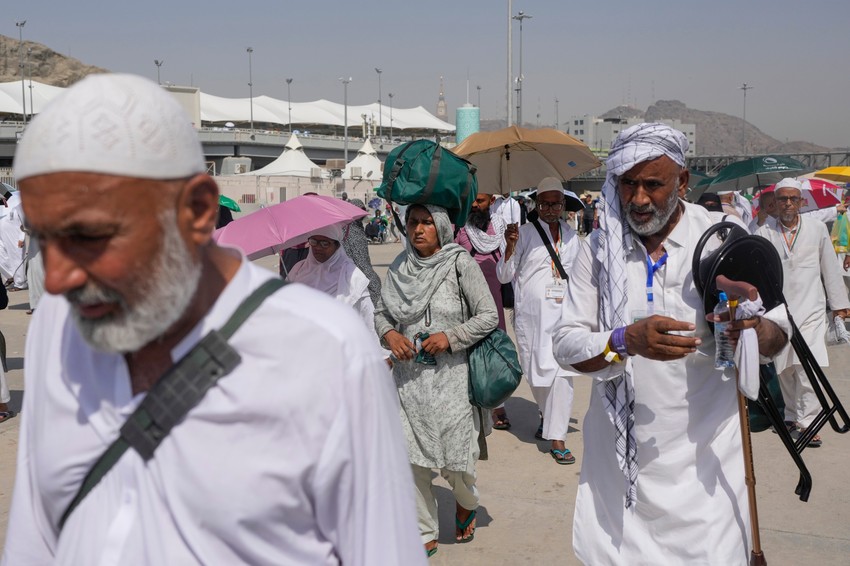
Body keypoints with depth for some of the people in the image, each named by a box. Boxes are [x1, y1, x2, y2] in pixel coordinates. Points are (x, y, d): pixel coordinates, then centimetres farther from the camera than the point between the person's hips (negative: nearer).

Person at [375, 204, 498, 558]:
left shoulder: (460, 263, -7)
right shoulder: (399, 267, 4)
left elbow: (489, 316, -6)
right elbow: (381, 312, 14)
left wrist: (450, 337, -16)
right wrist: (388, 334, -6)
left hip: (451, 378, -3)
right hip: (408, 377, 4)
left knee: (454, 461, 4)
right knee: (409, 460, 4)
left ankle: (466, 503, 40)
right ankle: (424, 534, 24)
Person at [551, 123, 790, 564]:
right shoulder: (599, 248, -1)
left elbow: (780, 327, 1)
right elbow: (565, 344, -6)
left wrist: (756, 331, -23)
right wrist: (626, 340, -26)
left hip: (702, 453, -1)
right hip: (619, 453, 1)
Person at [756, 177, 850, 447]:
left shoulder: (817, 228, 4)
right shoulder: (764, 233, 1)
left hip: (810, 308, -1)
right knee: (785, 368, 9)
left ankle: (806, 421, -4)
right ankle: (792, 415, 26)